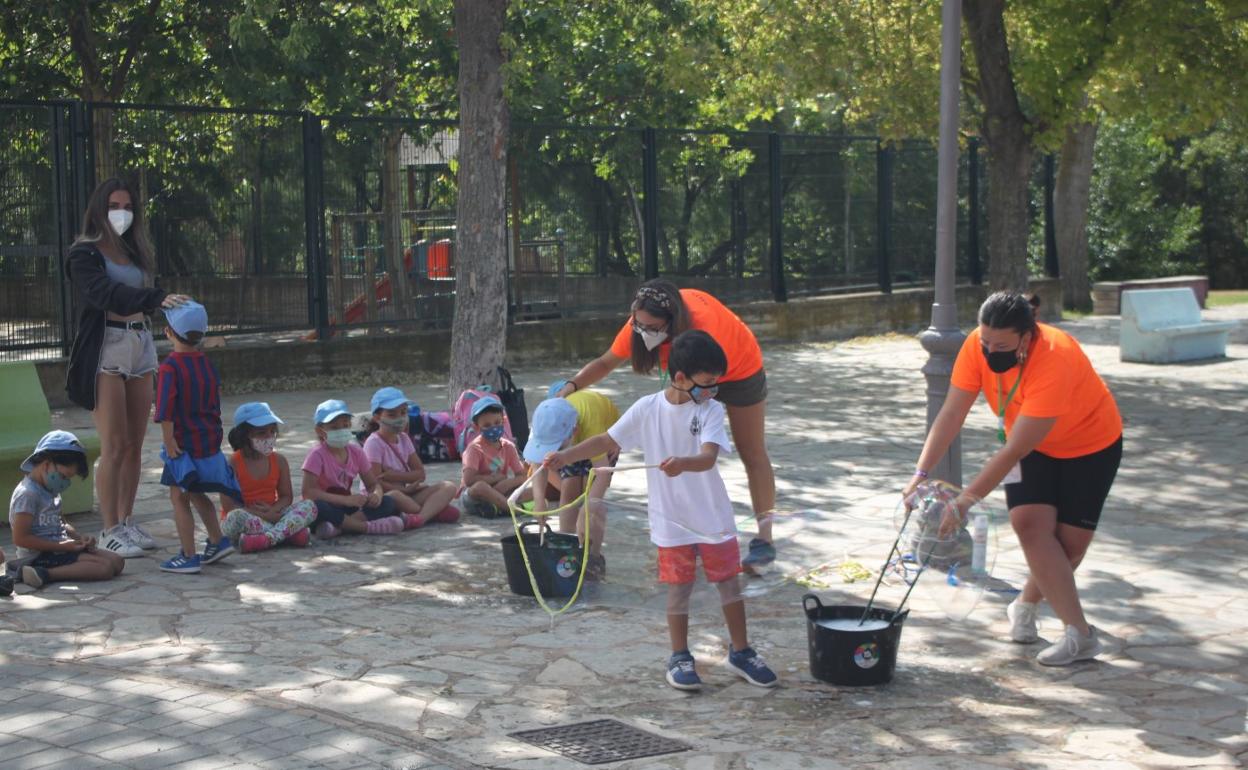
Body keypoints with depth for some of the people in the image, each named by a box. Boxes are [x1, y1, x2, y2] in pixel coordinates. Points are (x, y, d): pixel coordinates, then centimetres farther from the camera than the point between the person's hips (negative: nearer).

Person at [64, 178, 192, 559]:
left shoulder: (134, 252, 18)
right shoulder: (84, 254, -5)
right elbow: (105, 294, -22)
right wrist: (156, 298, -34)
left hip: (140, 347, 7)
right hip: (105, 350, -7)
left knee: (135, 445, 8)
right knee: (115, 446, -7)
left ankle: (127, 522, 17)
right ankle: (110, 531, -1)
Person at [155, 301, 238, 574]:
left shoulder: (170, 367, -15)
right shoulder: (207, 364, 7)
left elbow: (166, 411, -21)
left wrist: (169, 443, -19)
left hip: (185, 445, -7)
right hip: (210, 440, 7)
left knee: (179, 498, 2)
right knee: (196, 494, 23)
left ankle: (188, 557, 3)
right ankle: (217, 541, 24)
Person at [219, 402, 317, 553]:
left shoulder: (279, 460, 4)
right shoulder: (233, 463, -10)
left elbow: (286, 496, 5)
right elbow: (228, 504, -15)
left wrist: (273, 510, -19)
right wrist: (262, 515, -22)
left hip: (272, 514, 4)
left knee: (309, 506, -18)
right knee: (237, 517, -39)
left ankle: (268, 538, -38)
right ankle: (291, 532, -32)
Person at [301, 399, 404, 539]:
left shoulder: (356, 452, 2)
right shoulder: (317, 455, -14)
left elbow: (373, 484, 8)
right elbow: (308, 492, -23)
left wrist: (376, 495, -18)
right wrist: (346, 500, -29)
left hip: (346, 509, 6)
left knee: (389, 503, -14)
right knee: (317, 508, -40)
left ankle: (338, 526, -29)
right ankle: (369, 527, -29)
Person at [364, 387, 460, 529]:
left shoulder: (403, 439, 11)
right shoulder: (374, 442, -10)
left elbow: (420, 473, 4)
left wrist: (394, 475, -12)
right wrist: (406, 489, -12)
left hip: (405, 495, 7)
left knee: (449, 487, -11)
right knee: (395, 496, -43)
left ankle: (420, 516, -36)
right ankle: (433, 509, -19)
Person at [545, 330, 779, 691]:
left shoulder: (711, 410, -9)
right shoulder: (647, 409, -6)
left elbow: (708, 457, -24)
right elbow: (607, 440, 1)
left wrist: (682, 463, -45)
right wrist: (566, 456, -9)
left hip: (714, 517, 0)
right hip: (672, 520, 0)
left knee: (730, 583, 8)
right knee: (679, 588, 8)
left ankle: (741, 652, 24)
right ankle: (680, 658, 22)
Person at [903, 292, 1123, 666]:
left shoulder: (1054, 361, -39)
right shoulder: (978, 345, -24)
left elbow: (1014, 450, -37)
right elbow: (951, 414, -20)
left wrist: (966, 500, -37)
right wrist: (921, 474, -28)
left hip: (1091, 444, -4)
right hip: (1031, 445, 4)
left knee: (1071, 540, -8)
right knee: (1029, 523, -16)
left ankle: (1025, 604, 18)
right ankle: (1080, 633, -12)